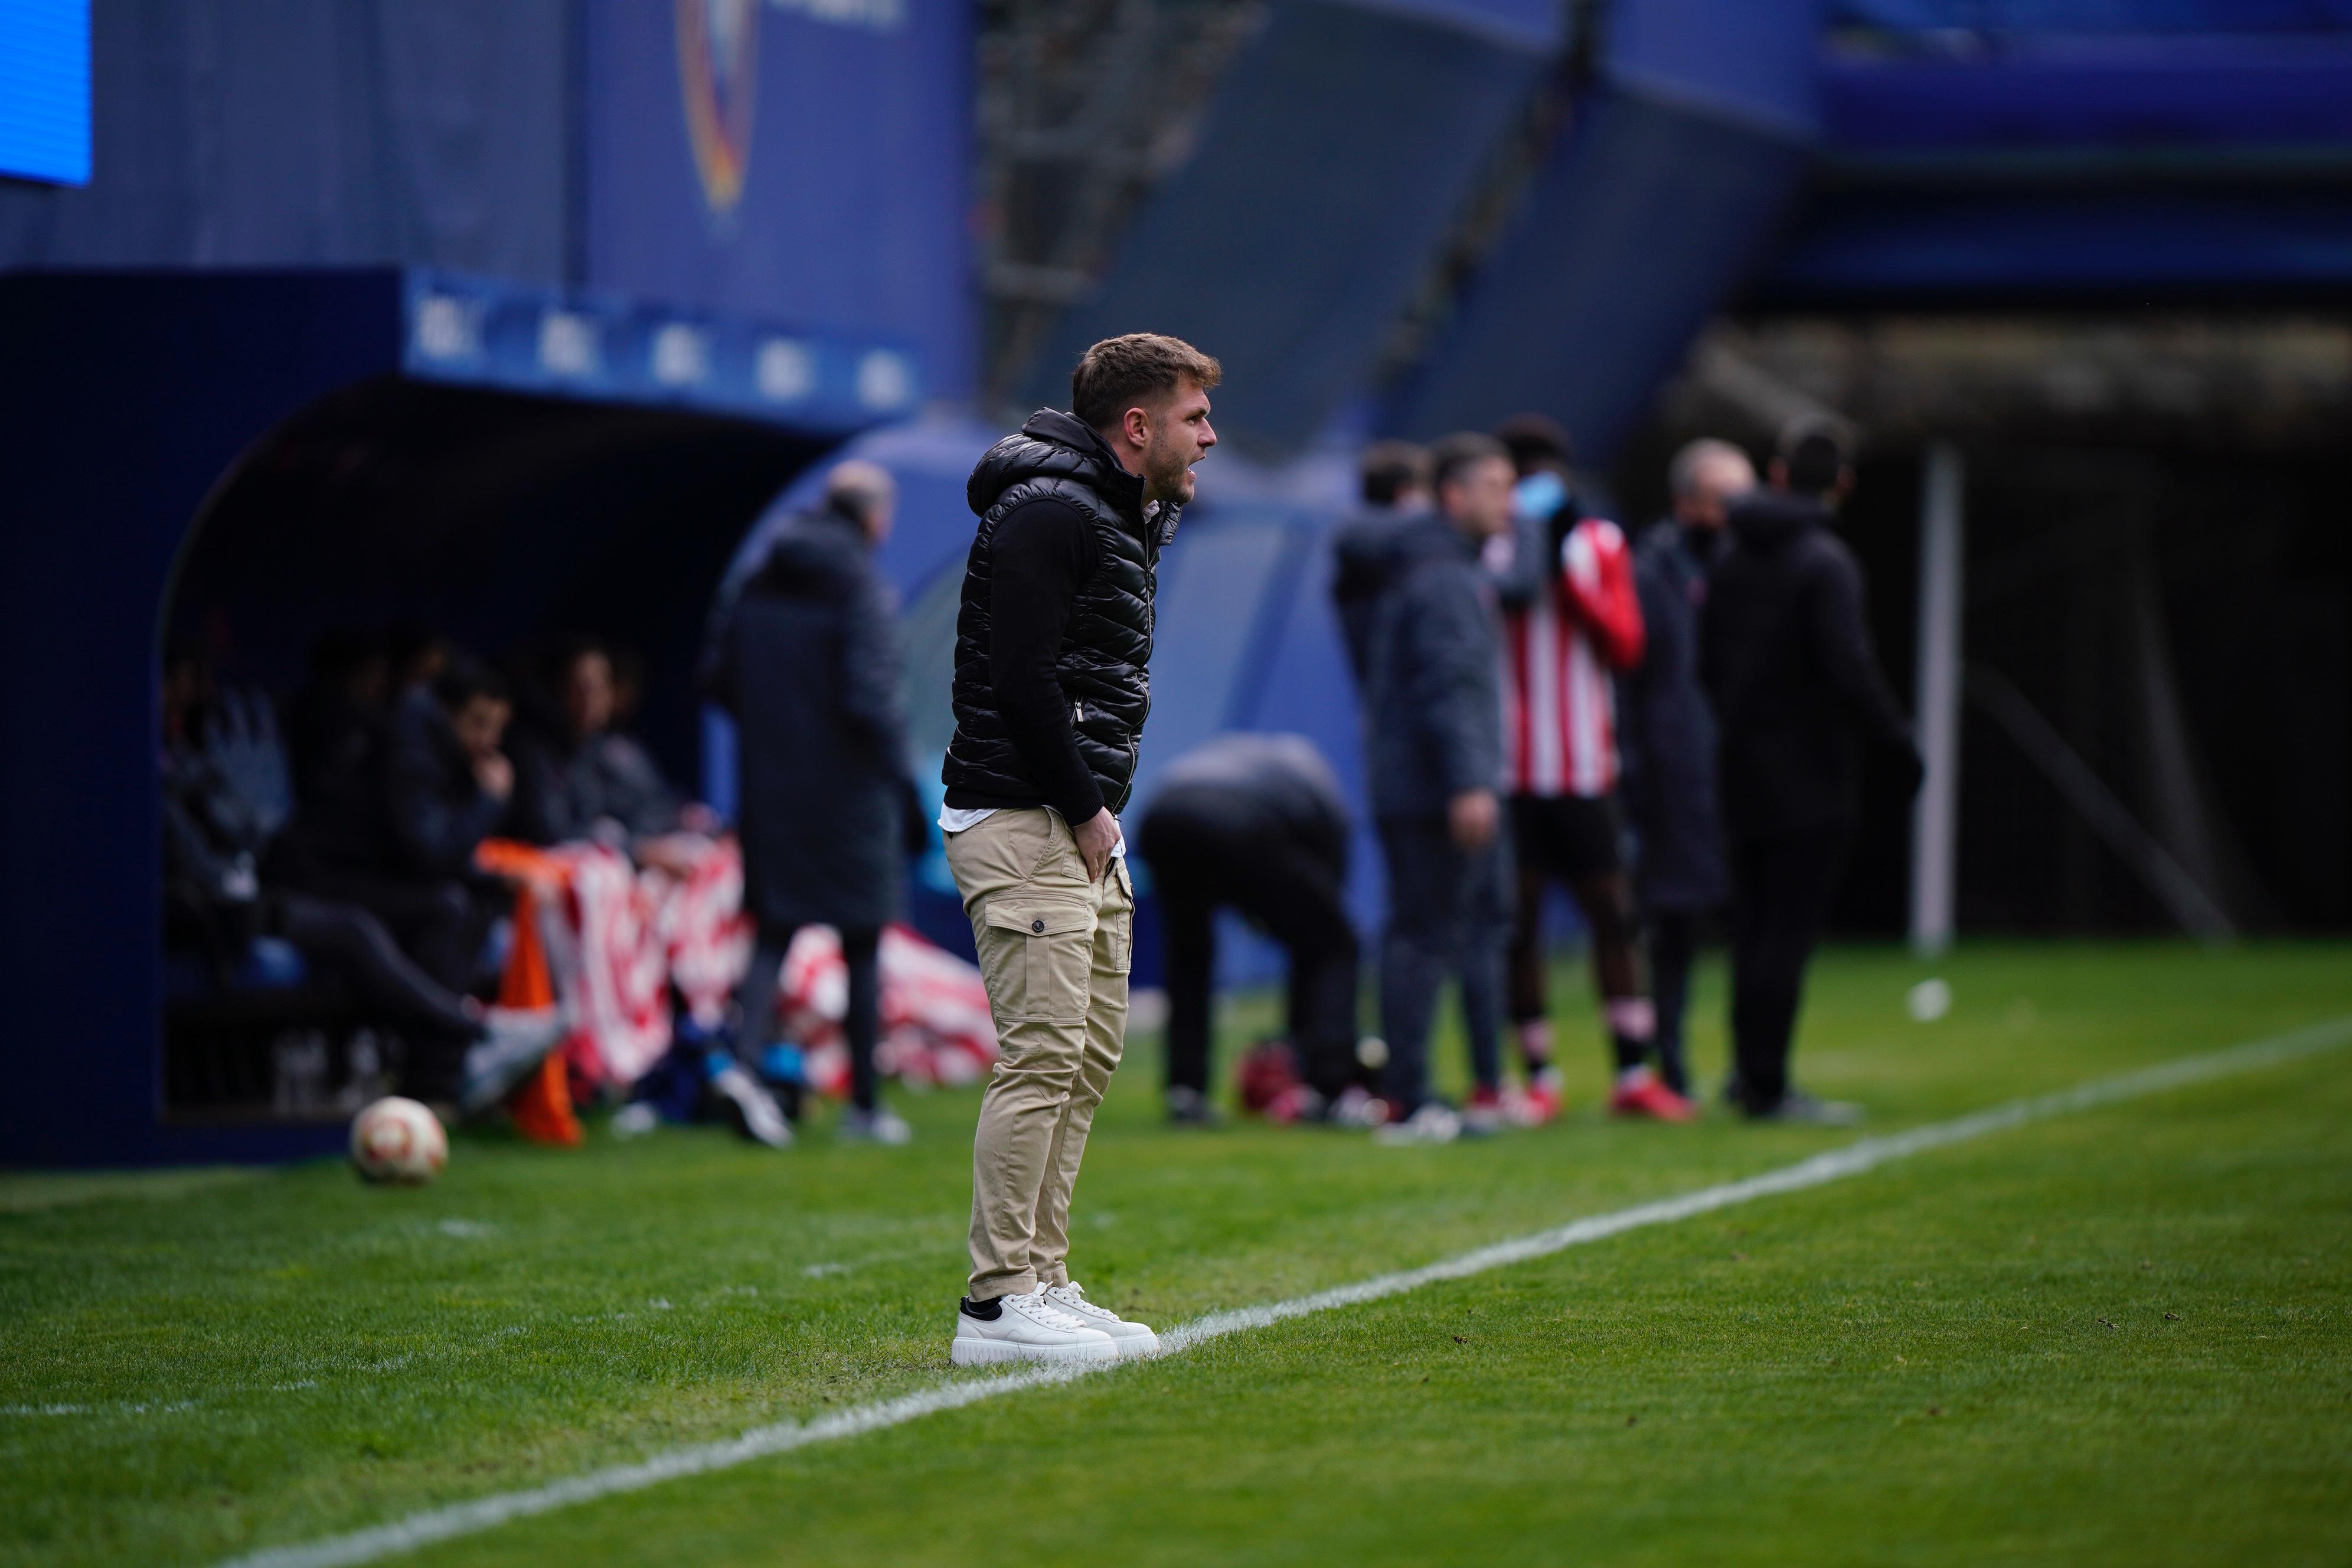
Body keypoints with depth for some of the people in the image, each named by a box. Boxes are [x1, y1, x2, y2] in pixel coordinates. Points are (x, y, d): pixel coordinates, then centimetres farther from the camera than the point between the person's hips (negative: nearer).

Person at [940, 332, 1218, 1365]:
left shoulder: (1124, 521, 19)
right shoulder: (1047, 515, -13)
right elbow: (1024, 678, -20)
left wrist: (1103, 814, 10)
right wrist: (1085, 811, -14)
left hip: (1085, 824, 11)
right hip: (1022, 819, -11)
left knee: (1092, 1055, 10)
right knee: (1044, 1054, -13)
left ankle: (1039, 1280, 15)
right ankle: (997, 1305, -12)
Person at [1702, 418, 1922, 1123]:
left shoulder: (1732, 561, 9)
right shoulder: (1824, 562, -13)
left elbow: (1707, 663, 14)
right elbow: (1849, 668, -20)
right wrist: (1898, 740, -11)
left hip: (1743, 771, 7)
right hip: (1808, 774, -7)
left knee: (1755, 927, 14)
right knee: (1788, 930, -5)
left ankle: (1751, 1072, 19)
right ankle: (1766, 1087, -5)